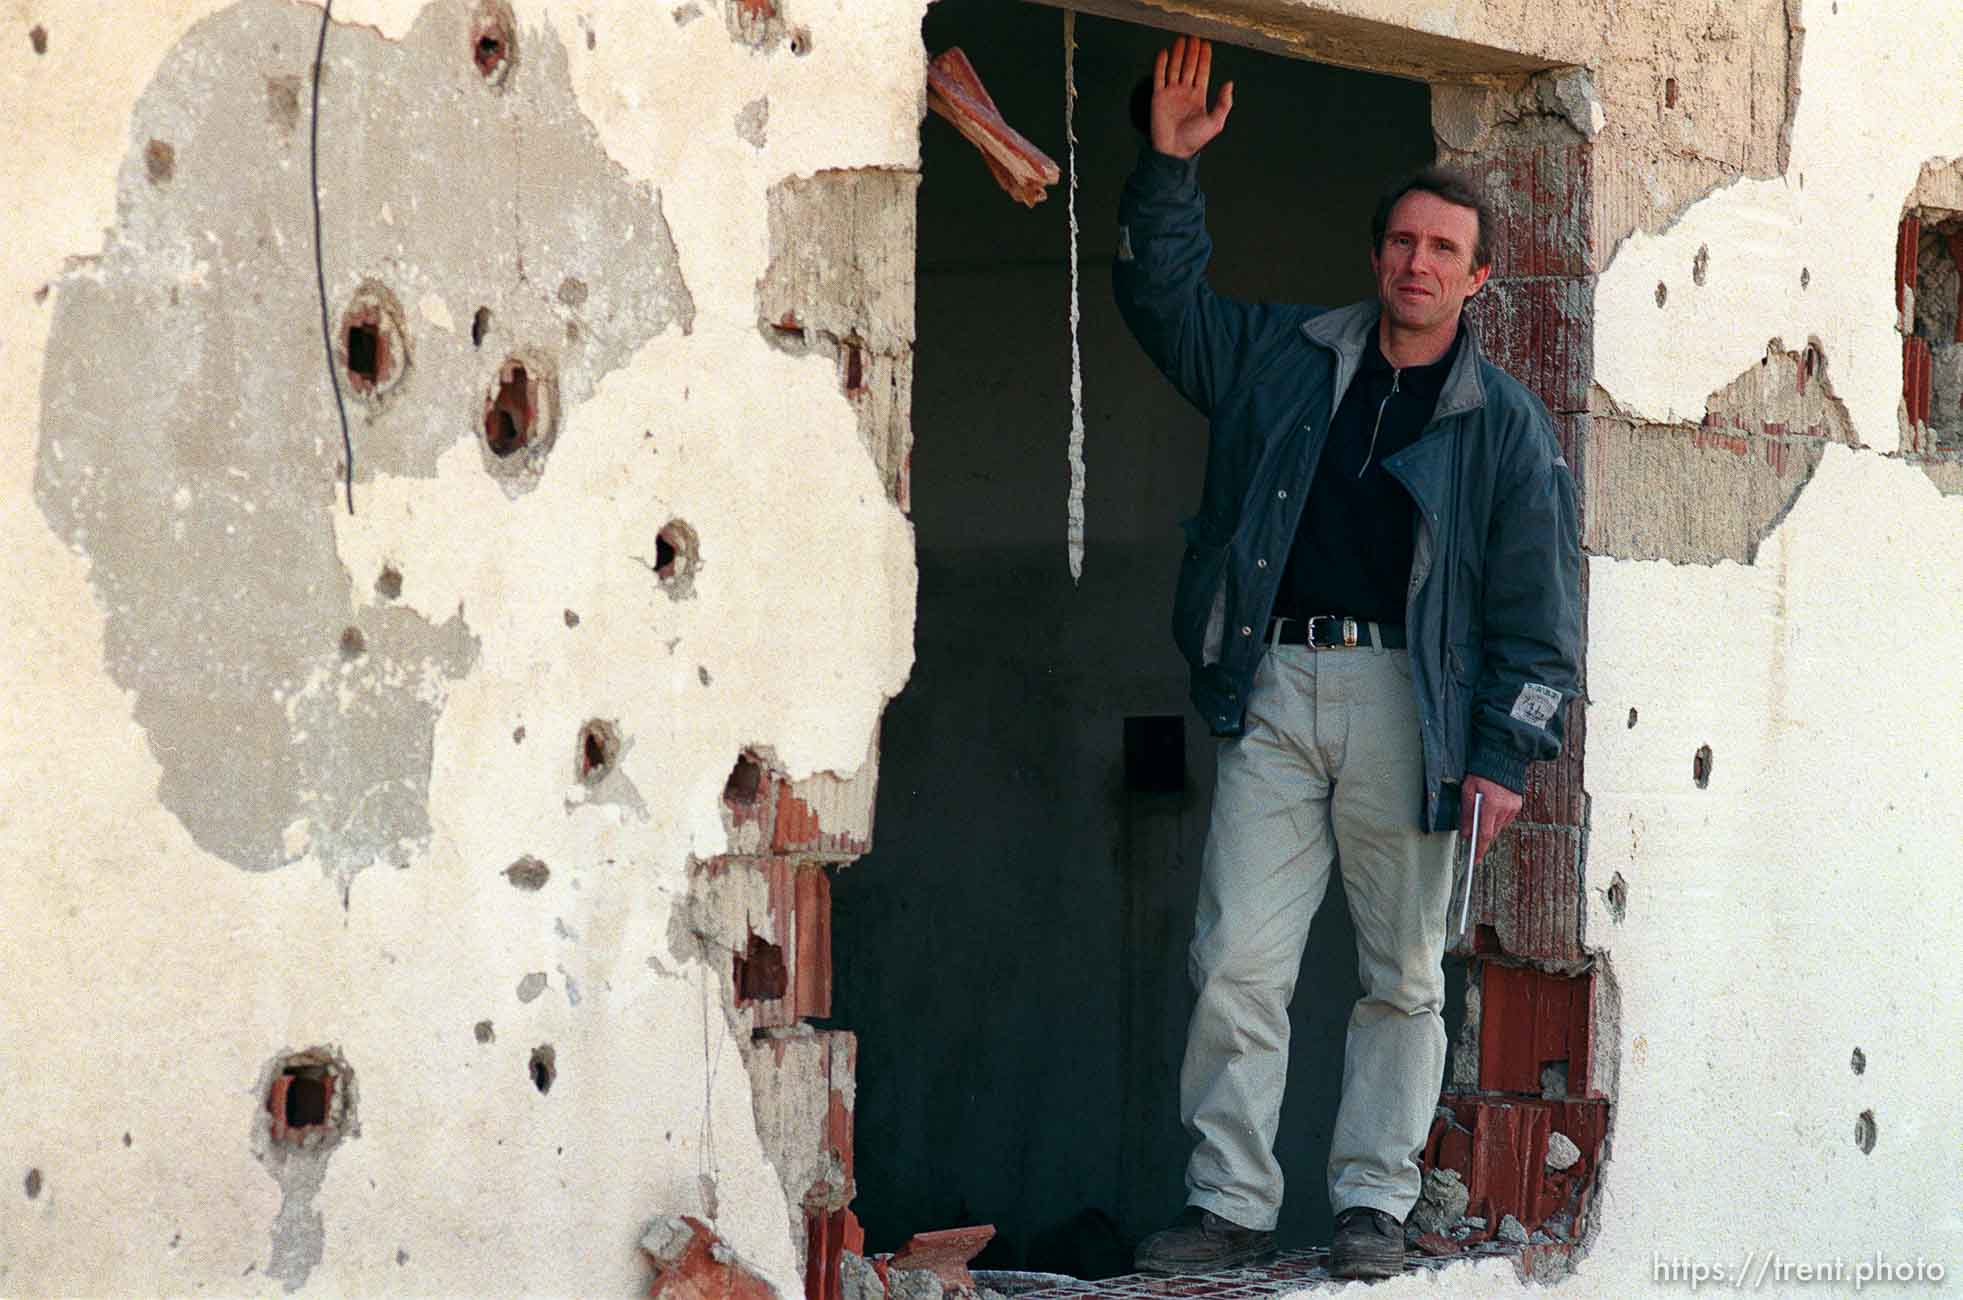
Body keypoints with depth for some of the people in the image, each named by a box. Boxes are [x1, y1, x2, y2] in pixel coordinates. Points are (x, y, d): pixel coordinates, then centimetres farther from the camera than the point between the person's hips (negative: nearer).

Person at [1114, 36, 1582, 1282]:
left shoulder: (1506, 422, 5)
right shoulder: (1284, 357, 12)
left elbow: (1539, 603, 3)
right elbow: (1162, 295, 20)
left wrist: (1507, 753, -4)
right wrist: (1170, 167, 6)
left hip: (1406, 698, -1)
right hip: (1273, 689, 1)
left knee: (1403, 972, 4)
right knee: (1238, 959, -5)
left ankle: (1375, 1203, 13)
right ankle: (1229, 1202, 1)